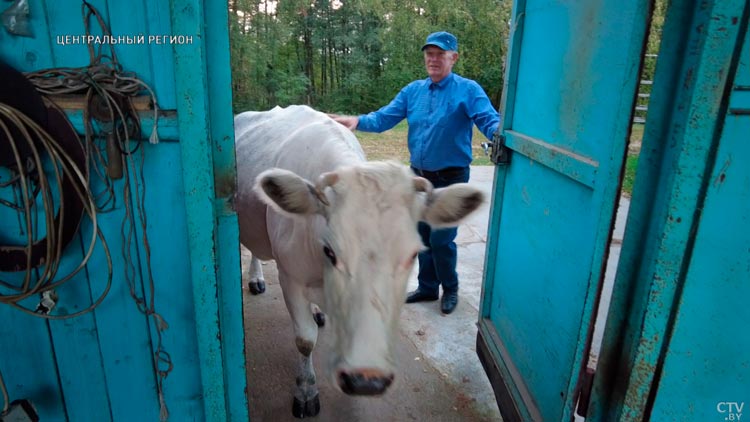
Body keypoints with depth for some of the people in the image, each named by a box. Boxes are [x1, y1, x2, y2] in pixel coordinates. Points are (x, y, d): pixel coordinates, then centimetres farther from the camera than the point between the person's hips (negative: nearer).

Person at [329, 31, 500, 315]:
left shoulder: (467, 90, -9)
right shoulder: (413, 90, 6)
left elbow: (489, 120, -21)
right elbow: (384, 118, 2)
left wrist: (500, 133, -44)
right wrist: (358, 121, -16)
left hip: (451, 179, -5)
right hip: (419, 176, 6)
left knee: (441, 239, -2)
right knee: (422, 236, 14)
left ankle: (450, 289, 25)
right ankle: (427, 288, 33)